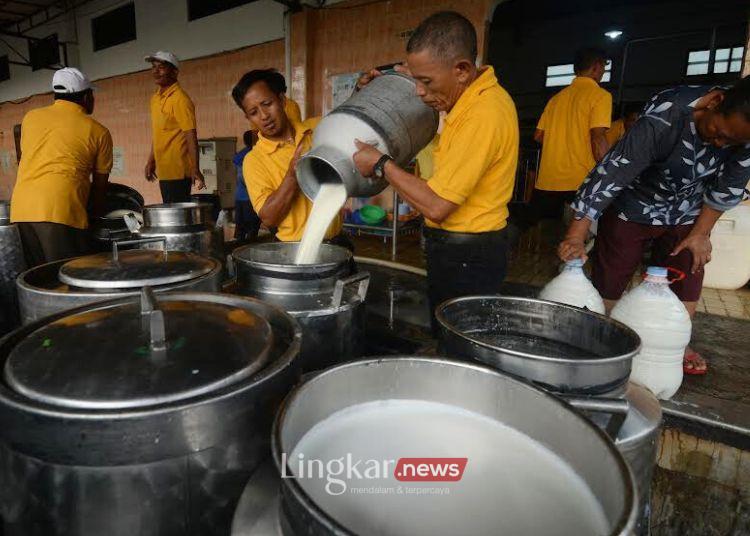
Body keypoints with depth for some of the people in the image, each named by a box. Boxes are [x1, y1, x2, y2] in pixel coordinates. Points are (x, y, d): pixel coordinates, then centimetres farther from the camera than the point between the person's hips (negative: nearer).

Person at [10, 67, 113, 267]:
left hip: (20, 207, 6)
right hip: (59, 210, -5)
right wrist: (98, 216, 25)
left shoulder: (31, 117, 17)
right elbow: (100, 185, 10)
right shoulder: (98, 132, 5)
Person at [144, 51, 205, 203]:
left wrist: (195, 169, -26)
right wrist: (151, 160, 21)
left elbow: (191, 136, -19)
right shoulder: (155, 98, 13)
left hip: (178, 171, -8)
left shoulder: (180, 99, -13)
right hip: (163, 170, 8)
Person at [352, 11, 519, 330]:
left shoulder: (484, 114, -25)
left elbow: (436, 206, -26)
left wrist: (381, 165, -13)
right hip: (458, 248, 10)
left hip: (466, 257, -10)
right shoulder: (470, 98, 6)